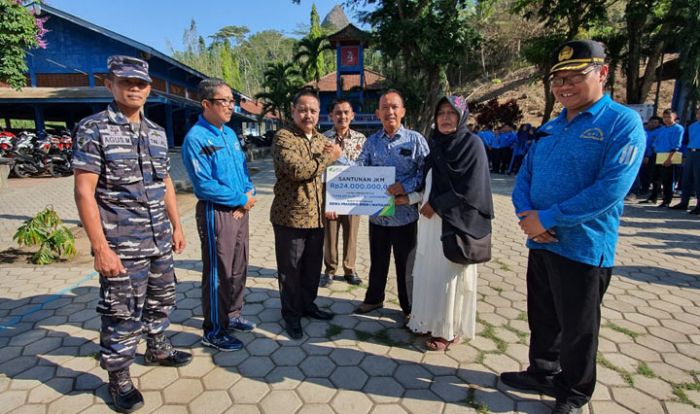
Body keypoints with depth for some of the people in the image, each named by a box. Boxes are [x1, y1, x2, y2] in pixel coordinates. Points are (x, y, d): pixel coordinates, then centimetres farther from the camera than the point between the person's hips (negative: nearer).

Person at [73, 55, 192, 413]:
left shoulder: (157, 132, 10)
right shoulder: (93, 129, -9)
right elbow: (84, 191, -14)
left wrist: (176, 226, 14)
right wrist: (100, 247, -18)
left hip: (160, 241, 6)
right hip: (122, 245, -6)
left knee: (161, 300, 20)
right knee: (123, 314, 5)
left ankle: (157, 349, 43)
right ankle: (119, 378, 26)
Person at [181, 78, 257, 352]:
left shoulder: (230, 133, 11)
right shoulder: (196, 138, -15)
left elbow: (243, 168, 14)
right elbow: (204, 185, -20)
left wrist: (249, 193, -5)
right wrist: (242, 199, -14)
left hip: (240, 210, 8)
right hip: (216, 213, -8)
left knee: (239, 268, 18)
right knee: (218, 273, 2)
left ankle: (232, 315, 36)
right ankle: (214, 331, 19)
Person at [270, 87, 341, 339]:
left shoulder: (321, 139, 13)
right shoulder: (283, 137, -9)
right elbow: (297, 169, -25)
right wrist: (328, 158, -13)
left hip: (317, 215, 6)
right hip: (290, 216, -6)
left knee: (313, 265, 17)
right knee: (290, 269, 7)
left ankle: (308, 304, 36)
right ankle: (291, 315, 23)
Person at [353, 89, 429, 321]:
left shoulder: (415, 139, -4)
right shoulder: (371, 141, 6)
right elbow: (359, 169, 4)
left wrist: (407, 186, -22)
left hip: (405, 214, -3)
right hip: (377, 213, 3)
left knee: (405, 264, 10)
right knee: (377, 261, 19)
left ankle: (409, 307, 30)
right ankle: (374, 299, 39)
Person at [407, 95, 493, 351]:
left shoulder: (472, 144, -8)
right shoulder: (435, 143, 13)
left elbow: (471, 187, -16)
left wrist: (436, 204, -15)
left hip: (455, 221, -7)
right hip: (430, 218, 7)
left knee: (448, 274, 1)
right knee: (427, 271, 12)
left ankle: (448, 330, 16)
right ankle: (428, 320, 27)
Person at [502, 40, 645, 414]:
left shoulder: (623, 123, -11)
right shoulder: (550, 128, 10)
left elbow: (610, 189, -22)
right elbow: (525, 175, 8)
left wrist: (547, 218, -20)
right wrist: (526, 214, -11)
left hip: (584, 247, -6)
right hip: (541, 243, 6)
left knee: (577, 329, 12)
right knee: (542, 318, 20)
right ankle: (542, 373, 42)